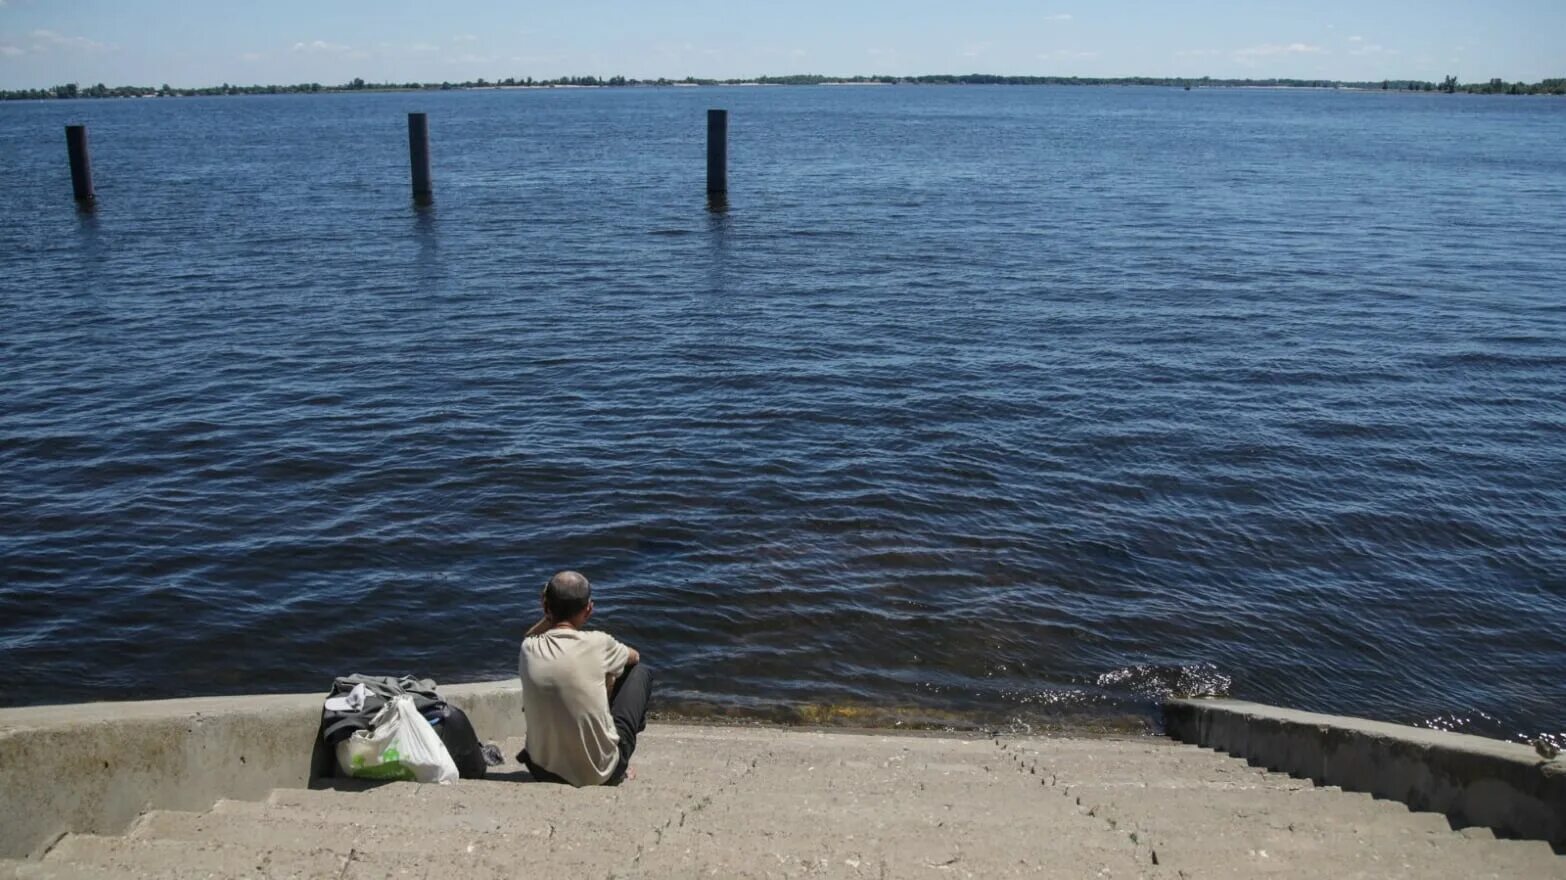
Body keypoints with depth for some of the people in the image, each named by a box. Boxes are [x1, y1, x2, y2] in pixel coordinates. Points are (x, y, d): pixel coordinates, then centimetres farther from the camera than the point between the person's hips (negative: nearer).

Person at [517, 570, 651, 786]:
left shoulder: (529, 649, -8)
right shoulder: (597, 643, -15)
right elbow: (634, 657, 10)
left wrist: (549, 617, 5)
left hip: (544, 771, 4)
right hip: (601, 772, -3)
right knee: (640, 671, 15)